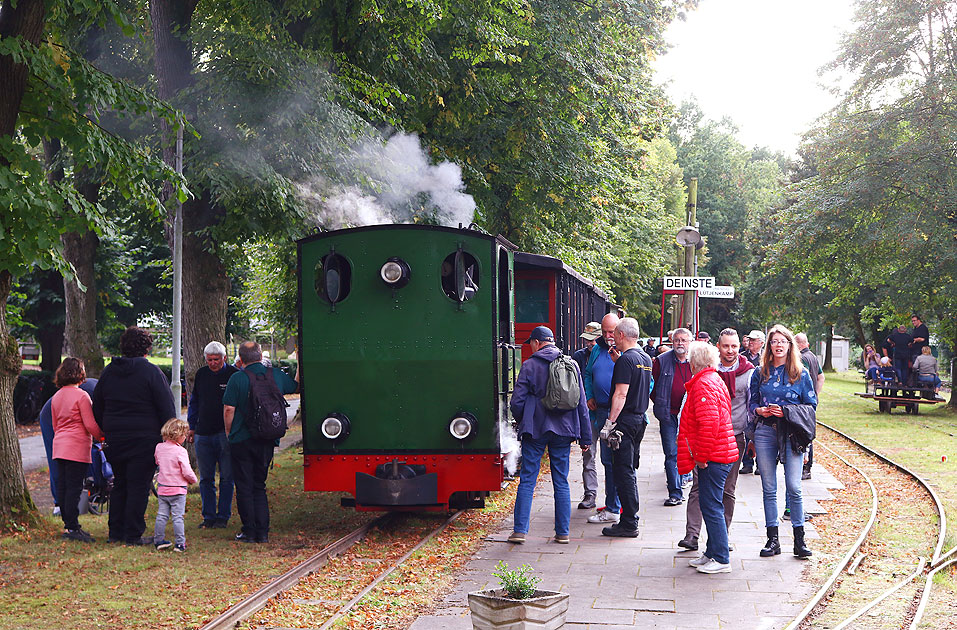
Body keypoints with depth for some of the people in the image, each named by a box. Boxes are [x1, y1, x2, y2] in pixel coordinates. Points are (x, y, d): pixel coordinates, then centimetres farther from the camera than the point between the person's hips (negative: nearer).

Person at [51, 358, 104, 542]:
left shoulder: (56, 397, 13)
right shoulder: (81, 396, -11)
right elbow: (90, 425, -13)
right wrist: (102, 435, 3)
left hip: (59, 446, 8)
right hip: (77, 447, -8)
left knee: (62, 486, 9)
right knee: (74, 488, -7)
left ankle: (68, 525, 15)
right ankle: (72, 528, -7)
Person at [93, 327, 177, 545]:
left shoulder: (108, 372, 9)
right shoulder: (151, 372, -9)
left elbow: (97, 408, 16)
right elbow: (167, 409, -9)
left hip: (115, 439, 6)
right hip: (144, 440, -6)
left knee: (120, 484, 16)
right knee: (139, 486, -1)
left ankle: (116, 531, 20)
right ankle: (133, 534, -1)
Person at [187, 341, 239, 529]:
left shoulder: (234, 375, -3)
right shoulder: (201, 374, 10)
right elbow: (194, 402, 21)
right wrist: (192, 427, 16)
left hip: (225, 434, -4)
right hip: (203, 434, 4)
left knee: (226, 478, 0)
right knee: (205, 479, 7)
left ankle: (223, 516, 8)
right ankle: (209, 516, 14)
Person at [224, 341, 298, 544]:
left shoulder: (237, 378, -9)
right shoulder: (277, 375, 2)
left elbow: (229, 410, -10)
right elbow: (297, 386, 21)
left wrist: (229, 434, 5)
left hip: (241, 441, -4)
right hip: (267, 441, 4)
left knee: (244, 487, 5)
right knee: (259, 486, 14)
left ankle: (249, 532, 7)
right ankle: (262, 532, 9)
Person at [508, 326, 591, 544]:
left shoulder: (530, 366, -5)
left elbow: (517, 402, -7)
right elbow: (582, 404, 7)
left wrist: (522, 422, 14)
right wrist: (585, 437, 12)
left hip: (535, 430, -3)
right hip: (563, 430, 3)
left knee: (527, 480, 2)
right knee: (561, 482, 9)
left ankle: (520, 530, -1)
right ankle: (563, 532, 10)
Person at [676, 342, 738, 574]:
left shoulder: (702, 384, -15)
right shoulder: (715, 379, 17)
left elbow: (708, 424, -24)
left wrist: (702, 457, -17)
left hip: (712, 458, -10)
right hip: (722, 454, 10)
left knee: (711, 507, -6)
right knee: (711, 505, 16)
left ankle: (721, 560, -2)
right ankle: (712, 553, 23)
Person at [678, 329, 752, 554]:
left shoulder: (748, 373, 4)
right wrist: (682, 432, 4)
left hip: (734, 437, 0)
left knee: (727, 490, 6)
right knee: (699, 487, -5)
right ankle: (691, 535, -6)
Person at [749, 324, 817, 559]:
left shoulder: (801, 373, 5)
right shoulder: (760, 373, 10)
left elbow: (811, 405, 5)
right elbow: (752, 402, 16)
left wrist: (787, 411, -10)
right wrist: (760, 410, -7)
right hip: (765, 431, 2)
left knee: (793, 487, -8)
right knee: (769, 488, 4)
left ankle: (799, 539, 1)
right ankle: (772, 539, 10)